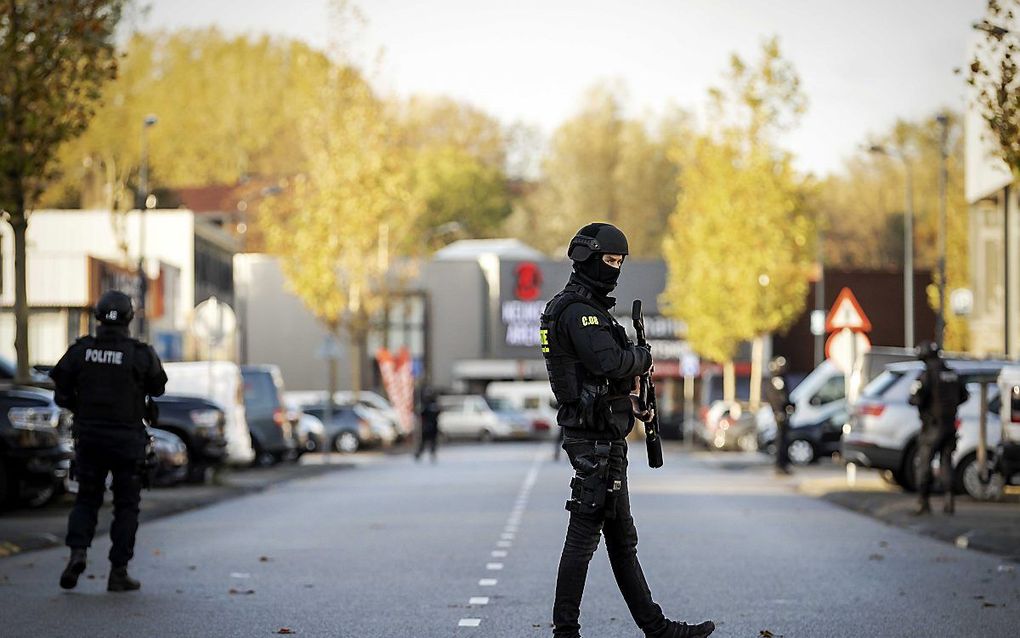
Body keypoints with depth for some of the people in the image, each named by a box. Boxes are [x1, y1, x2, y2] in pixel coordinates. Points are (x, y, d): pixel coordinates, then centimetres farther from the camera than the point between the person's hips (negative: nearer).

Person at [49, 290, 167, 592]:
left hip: (88, 438, 2)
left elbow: (62, 395, 0)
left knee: (86, 499, 15)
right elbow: (157, 388, 4)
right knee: (126, 505, 9)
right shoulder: (141, 354, -12)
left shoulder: (80, 351, -5)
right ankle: (118, 572, 8)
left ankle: (77, 552, -8)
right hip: (127, 440, -2)